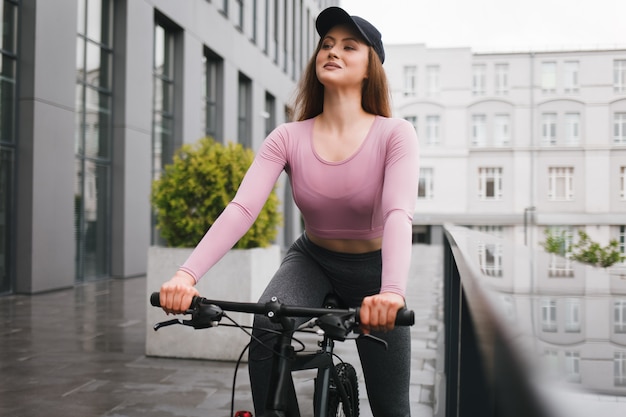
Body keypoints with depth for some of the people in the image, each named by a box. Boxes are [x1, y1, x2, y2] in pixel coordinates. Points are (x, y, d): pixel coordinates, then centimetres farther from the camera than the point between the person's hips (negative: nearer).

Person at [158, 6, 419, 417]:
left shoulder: (394, 134, -19)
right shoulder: (289, 138, -14)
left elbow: (399, 214, -34)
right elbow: (241, 209, -26)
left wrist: (392, 291, -53)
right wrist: (187, 274, -41)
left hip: (372, 270, -1)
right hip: (312, 261, 1)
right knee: (267, 326, -32)